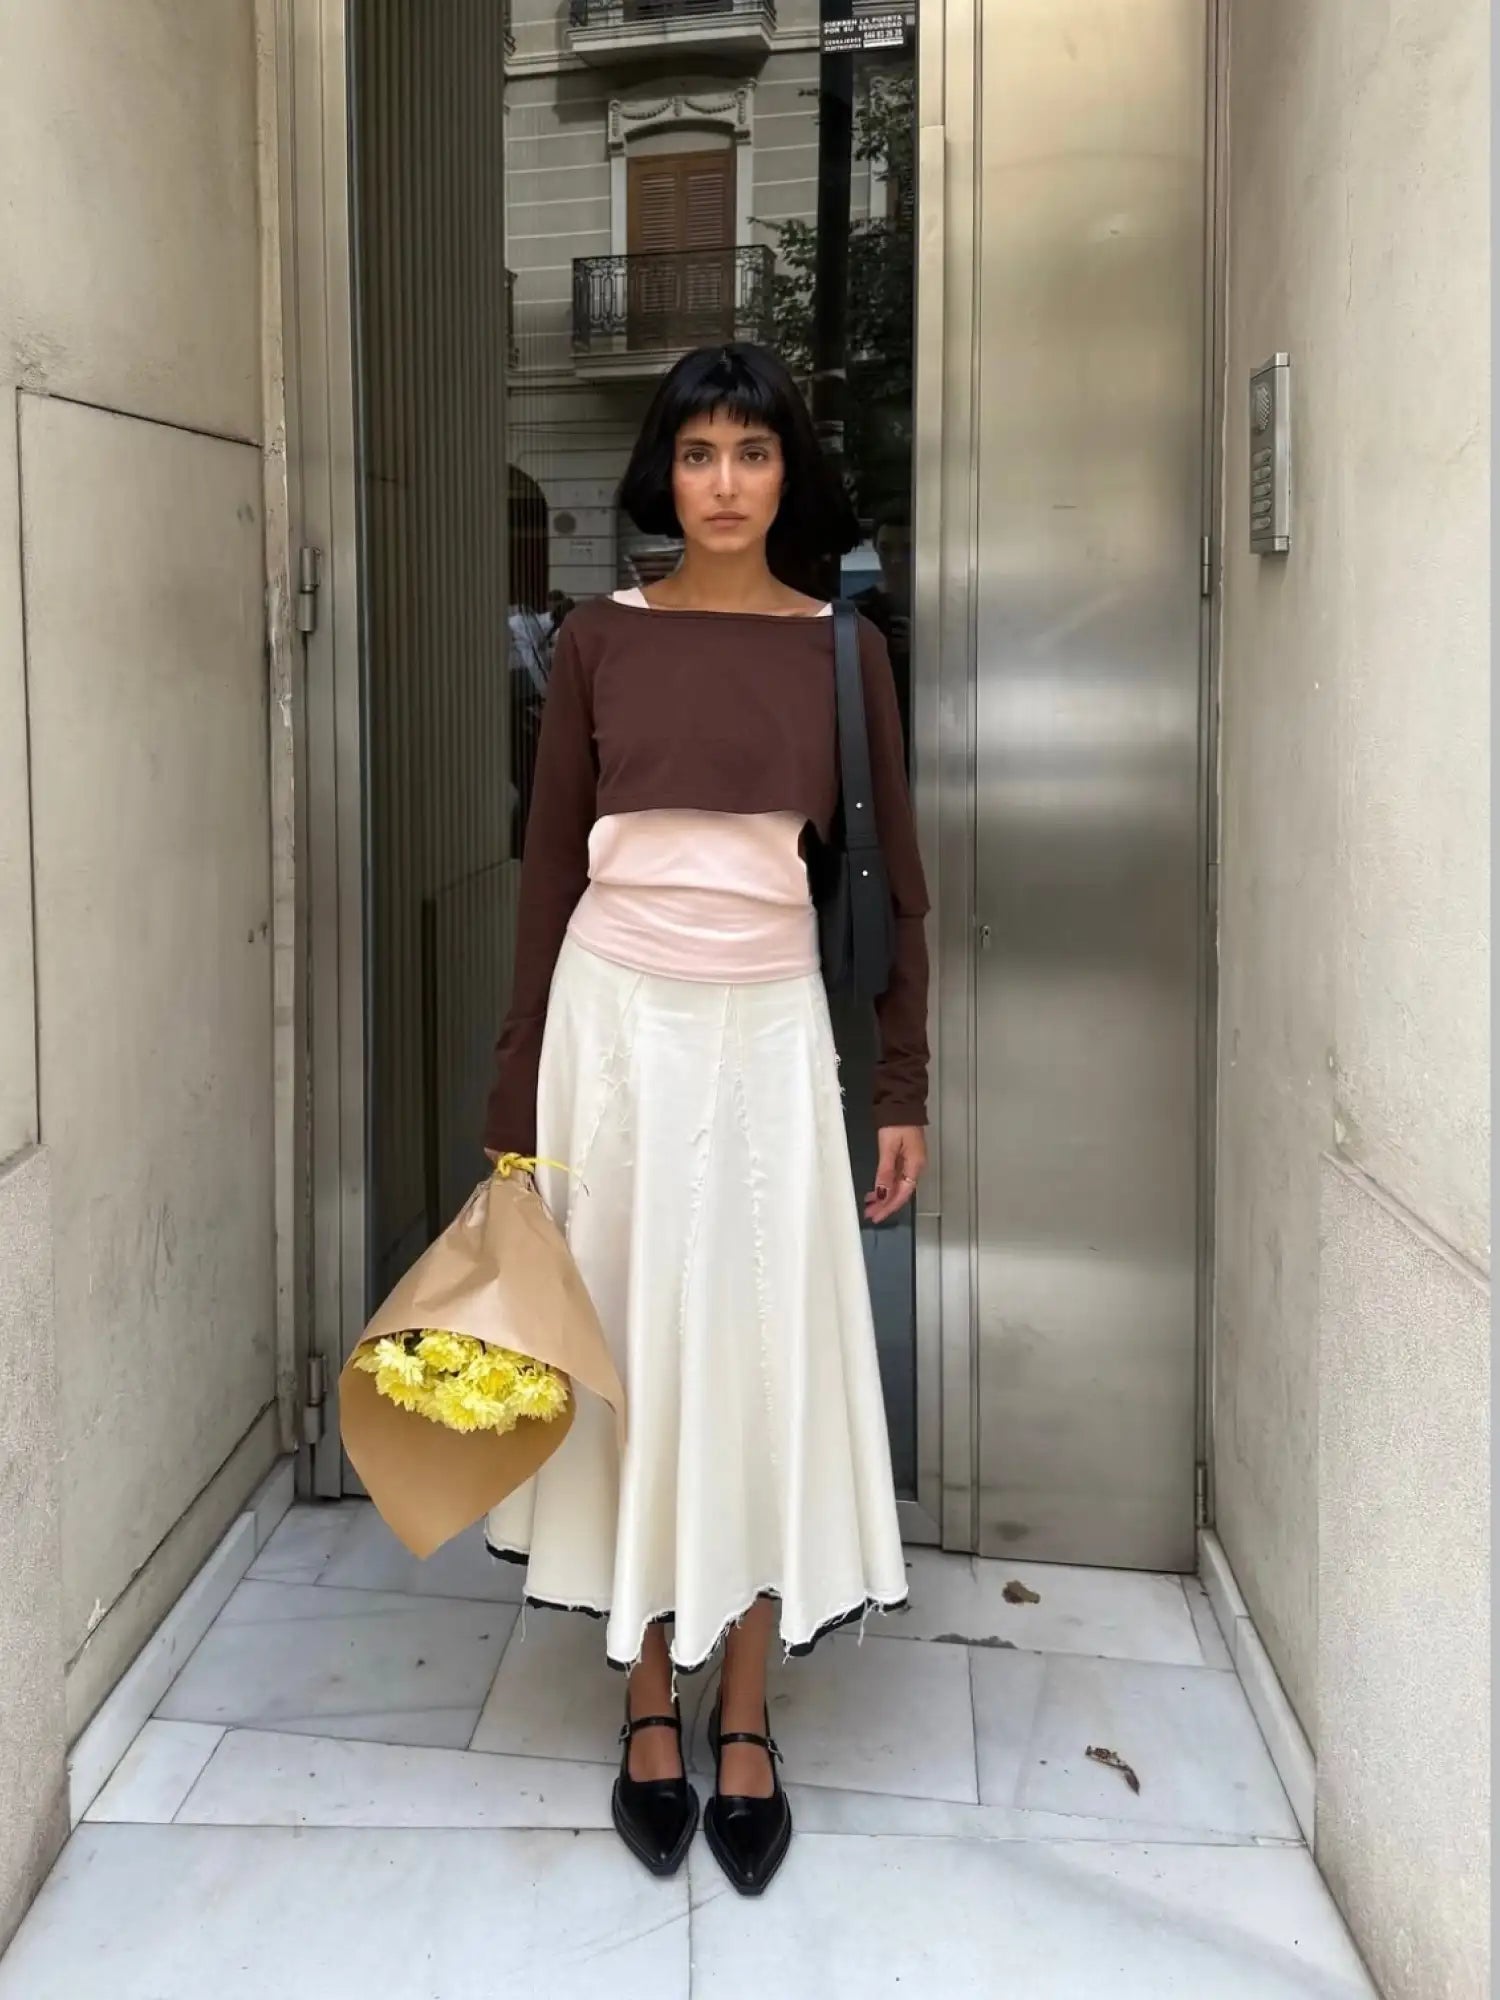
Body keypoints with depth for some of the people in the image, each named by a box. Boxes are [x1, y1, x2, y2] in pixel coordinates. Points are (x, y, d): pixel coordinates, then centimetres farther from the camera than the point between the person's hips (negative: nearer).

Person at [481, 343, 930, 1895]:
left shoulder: (844, 648, 3)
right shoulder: (599, 640, 3)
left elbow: (891, 878, 5)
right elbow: (549, 867, 4)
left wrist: (903, 1089, 2)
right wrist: (520, 1095, 2)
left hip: (775, 1033, 0)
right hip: (619, 1022, 0)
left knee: (768, 1358, 4)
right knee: (632, 1348, 6)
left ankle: (745, 1718, 21)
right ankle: (649, 1706, 23)